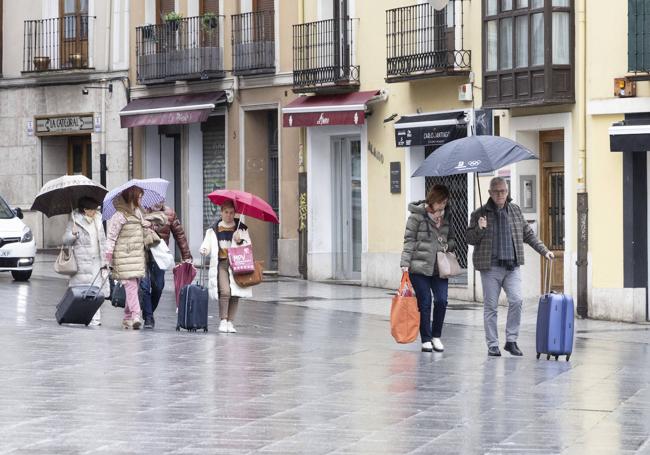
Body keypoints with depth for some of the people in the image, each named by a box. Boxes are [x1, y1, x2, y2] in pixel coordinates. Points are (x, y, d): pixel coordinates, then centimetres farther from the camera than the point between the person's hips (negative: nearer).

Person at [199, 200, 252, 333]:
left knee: (235, 294, -2)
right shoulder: (213, 229, 11)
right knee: (225, 291, -18)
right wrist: (204, 250, -16)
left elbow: (249, 246, 9)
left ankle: (230, 322, 7)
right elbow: (207, 244, 6)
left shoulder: (242, 228, 12)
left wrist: (240, 241, -10)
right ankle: (223, 321, -8)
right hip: (220, 263, -2)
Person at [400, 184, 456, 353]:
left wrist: (448, 245, -2)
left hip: (439, 266, 4)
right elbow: (409, 240, -5)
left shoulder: (446, 216, 11)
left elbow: (451, 238, 22)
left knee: (441, 301, -4)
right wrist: (405, 262, -12)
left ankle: (436, 337, 12)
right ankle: (426, 340, 8)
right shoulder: (418, 215, -5)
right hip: (419, 266, -4)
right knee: (424, 303, -1)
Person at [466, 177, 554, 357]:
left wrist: (544, 250, 12)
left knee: (516, 301, -11)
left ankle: (511, 341, 1)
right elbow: (470, 239, 3)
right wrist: (479, 229, -16)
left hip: (512, 266, 2)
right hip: (490, 267, -2)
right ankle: (492, 345, 9)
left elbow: (528, 234, 19)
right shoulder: (480, 213, 2)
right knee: (490, 306, 1)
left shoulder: (515, 210, 11)